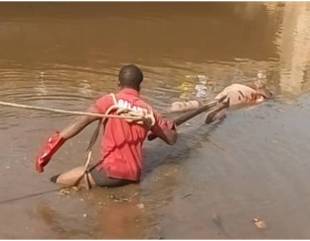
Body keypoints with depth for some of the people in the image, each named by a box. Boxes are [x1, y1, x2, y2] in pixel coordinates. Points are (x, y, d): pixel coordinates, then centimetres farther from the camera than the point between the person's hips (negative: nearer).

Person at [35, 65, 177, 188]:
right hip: (134, 175, 5)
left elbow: (81, 122, -15)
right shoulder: (148, 110, 8)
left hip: (113, 172, -5)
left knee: (57, 182, 1)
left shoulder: (110, 101, -3)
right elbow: (172, 139, 15)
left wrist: (54, 143, -16)